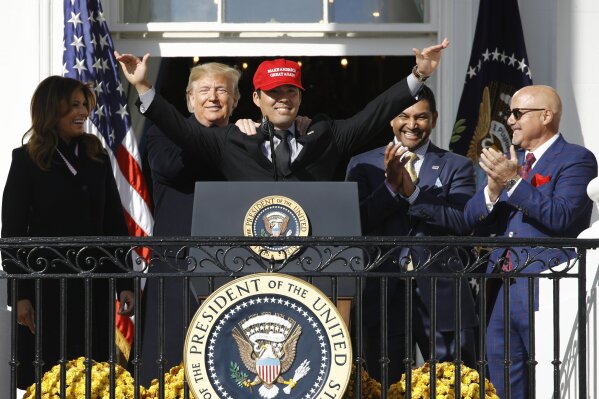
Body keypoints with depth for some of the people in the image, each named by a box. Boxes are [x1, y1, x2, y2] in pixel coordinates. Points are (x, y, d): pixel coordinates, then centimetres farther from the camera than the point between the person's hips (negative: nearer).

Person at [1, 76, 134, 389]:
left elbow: (115, 224, 9)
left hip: (94, 283, 4)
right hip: (46, 283, -3)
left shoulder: (97, 157, 8)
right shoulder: (27, 161, -3)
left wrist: (125, 284, 2)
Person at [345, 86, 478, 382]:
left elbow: (462, 223, -7)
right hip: (384, 296, 1)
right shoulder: (363, 165, 9)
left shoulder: (457, 167, 7)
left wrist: (412, 191, -16)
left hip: (441, 294, -1)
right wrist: (390, 184, -14)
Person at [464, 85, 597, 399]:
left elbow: (560, 217, -17)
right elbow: (473, 220, 12)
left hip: (544, 291, -7)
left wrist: (514, 181, -19)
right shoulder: (509, 161, 18)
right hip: (501, 288, 7)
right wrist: (493, 189, -7)